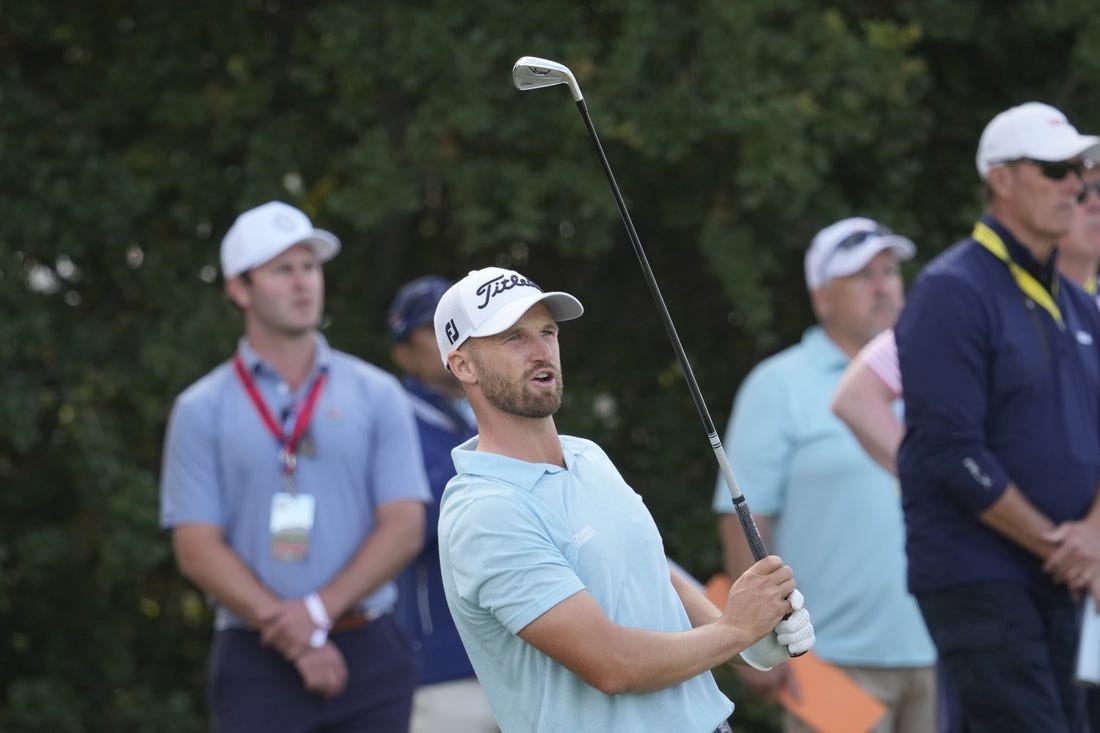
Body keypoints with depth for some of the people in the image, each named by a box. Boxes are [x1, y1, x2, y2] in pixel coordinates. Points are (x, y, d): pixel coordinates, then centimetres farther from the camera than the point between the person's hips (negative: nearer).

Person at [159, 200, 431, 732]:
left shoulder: (377, 394, 9)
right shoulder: (201, 410, 5)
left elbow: (405, 526, 1)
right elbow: (197, 548, -2)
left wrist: (319, 609, -13)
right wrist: (297, 641, -12)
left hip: (369, 654, 2)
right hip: (257, 662, -1)